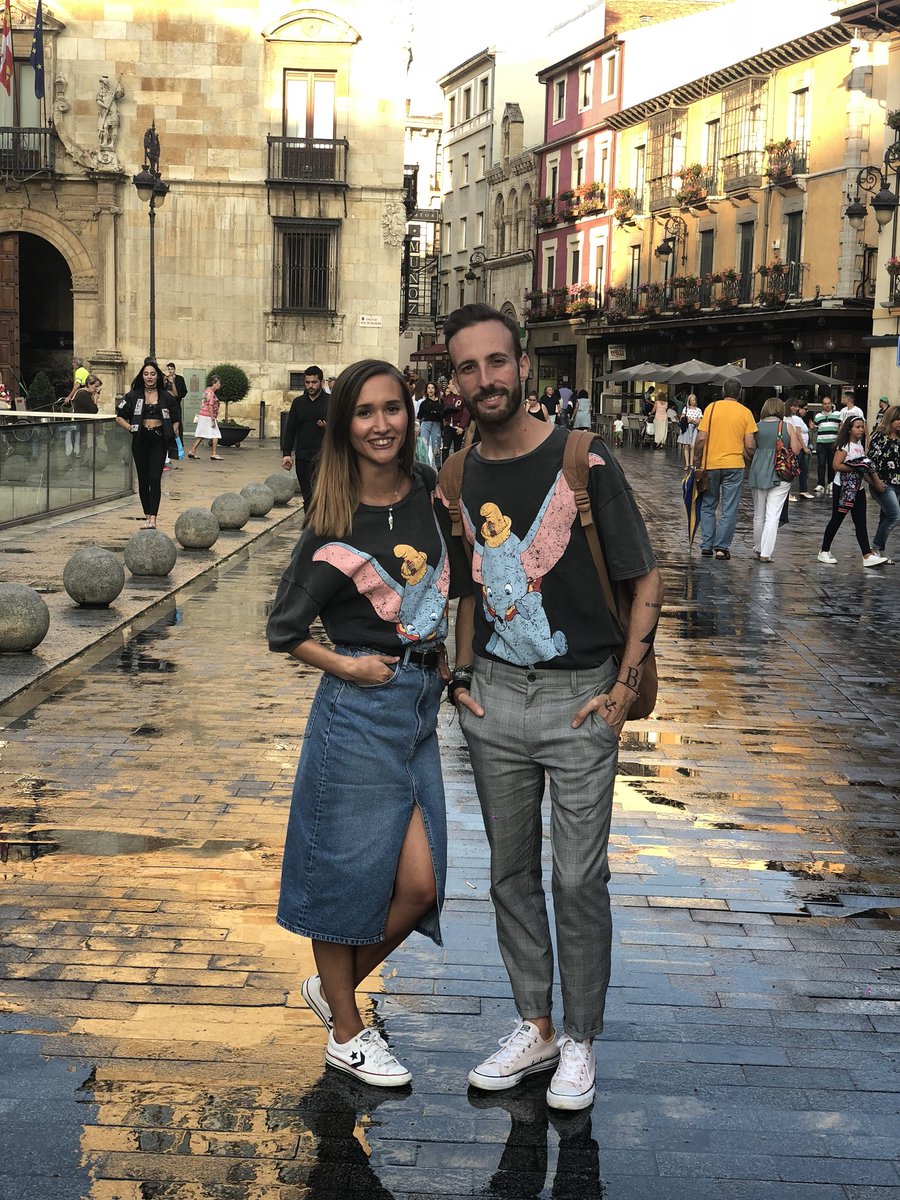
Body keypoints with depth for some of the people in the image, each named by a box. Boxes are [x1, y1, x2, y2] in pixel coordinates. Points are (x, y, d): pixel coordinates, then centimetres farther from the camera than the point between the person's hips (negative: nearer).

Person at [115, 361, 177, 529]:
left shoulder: (165, 396, 6)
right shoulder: (134, 396, 4)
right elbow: (119, 416, 8)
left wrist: (172, 434, 4)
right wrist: (131, 428, -5)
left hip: (158, 440, -2)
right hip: (140, 440, 2)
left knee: (155, 478, -13)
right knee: (143, 479, 6)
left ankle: (153, 518, -19)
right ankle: (147, 516, 17)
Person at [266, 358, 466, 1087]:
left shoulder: (430, 489, 2)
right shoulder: (334, 528, -10)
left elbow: (458, 575, 19)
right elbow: (284, 631, -3)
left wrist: (450, 653, 9)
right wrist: (346, 667, -12)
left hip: (422, 705, 5)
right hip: (358, 711, -5)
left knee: (419, 885, 3)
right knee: (348, 873, 5)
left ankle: (333, 987, 28)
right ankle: (345, 1033, 24)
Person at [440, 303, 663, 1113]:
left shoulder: (583, 463, -11)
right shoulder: (461, 478, 4)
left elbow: (646, 581, -6)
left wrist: (624, 690, -11)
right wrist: (462, 674, 7)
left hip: (578, 695, -5)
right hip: (493, 693, 5)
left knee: (579, 877, 1)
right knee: (512, 869, 12)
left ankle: (581, 1043, 18)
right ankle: (534, 1028, 27)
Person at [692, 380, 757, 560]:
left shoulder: (712, 407, -1)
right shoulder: (746, 413, 0)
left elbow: (701, 438, -6)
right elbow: (750, 446, -4)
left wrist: (697, 460, 6)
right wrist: (752, 457, 17)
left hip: (710, 465, 1)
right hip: (734, 465, -1)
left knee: (708, 506, 13)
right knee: (729, 509, 6)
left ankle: (706, 546, 12)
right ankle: (722, 547, 3)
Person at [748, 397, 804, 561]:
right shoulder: (788, 427, -1)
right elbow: (796, 450, 0)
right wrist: (798, 436, 16)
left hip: (758, 473, 2)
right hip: (780, 475, -2)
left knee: (758, 515, 15)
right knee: (773, 516, -3)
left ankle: (758, 549, 28)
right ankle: (766, 553, -9)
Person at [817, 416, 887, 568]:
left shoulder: (860, 445, 12)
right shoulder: (844, 445, -11)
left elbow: (864, 468, 15)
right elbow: (837, 465, -20)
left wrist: (874, 482, 4)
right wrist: (856, 468, -23)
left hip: (857, 489, 7)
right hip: (842, 488, -7)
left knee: (861, 522, 2)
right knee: (836, 520, 3)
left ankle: (867, 555, -3)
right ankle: (824, 551, 15)